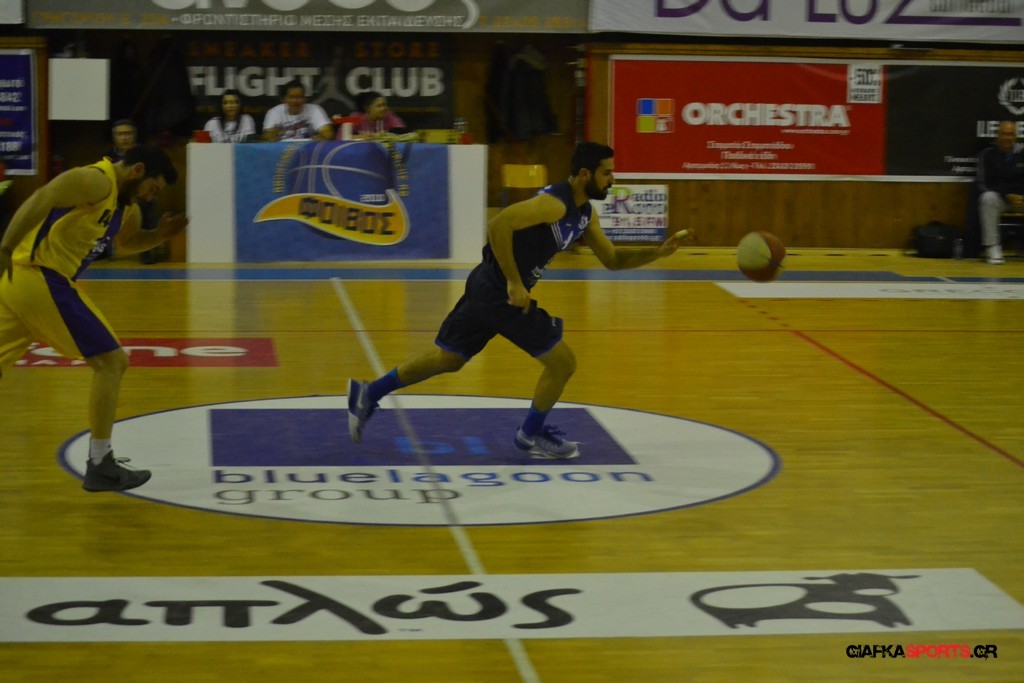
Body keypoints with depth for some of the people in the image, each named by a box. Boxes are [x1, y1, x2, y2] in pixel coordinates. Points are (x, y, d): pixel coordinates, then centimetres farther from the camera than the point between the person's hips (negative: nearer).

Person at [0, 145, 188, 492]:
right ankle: (100, 467, 3)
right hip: (43, 281, -10)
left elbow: (127, 241, 38)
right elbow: (37, 201, -24)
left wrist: (159, 234, 17)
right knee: (111, 362, -2)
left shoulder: (126, 205, 19)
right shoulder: (96, 181, -11)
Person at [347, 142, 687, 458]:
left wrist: (658, 252, 5)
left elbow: (613, 260, 19)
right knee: (563, 362, 0)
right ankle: (531, 435, 19)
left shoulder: (584, 213, 10)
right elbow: (498, 225, -29)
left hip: (488, 288, 10)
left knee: (446, 358, 18)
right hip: (500, 291, -10)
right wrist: (514, 283, -26)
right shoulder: (554, 203, -20)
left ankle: (368, 395, 24)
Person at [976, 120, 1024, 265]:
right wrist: (1007, 196, -18)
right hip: (997, 196, -2)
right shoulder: (988, 154, -3)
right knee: (988, 198, -36)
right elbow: (982, 183, -7)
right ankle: (992, 246, -32)